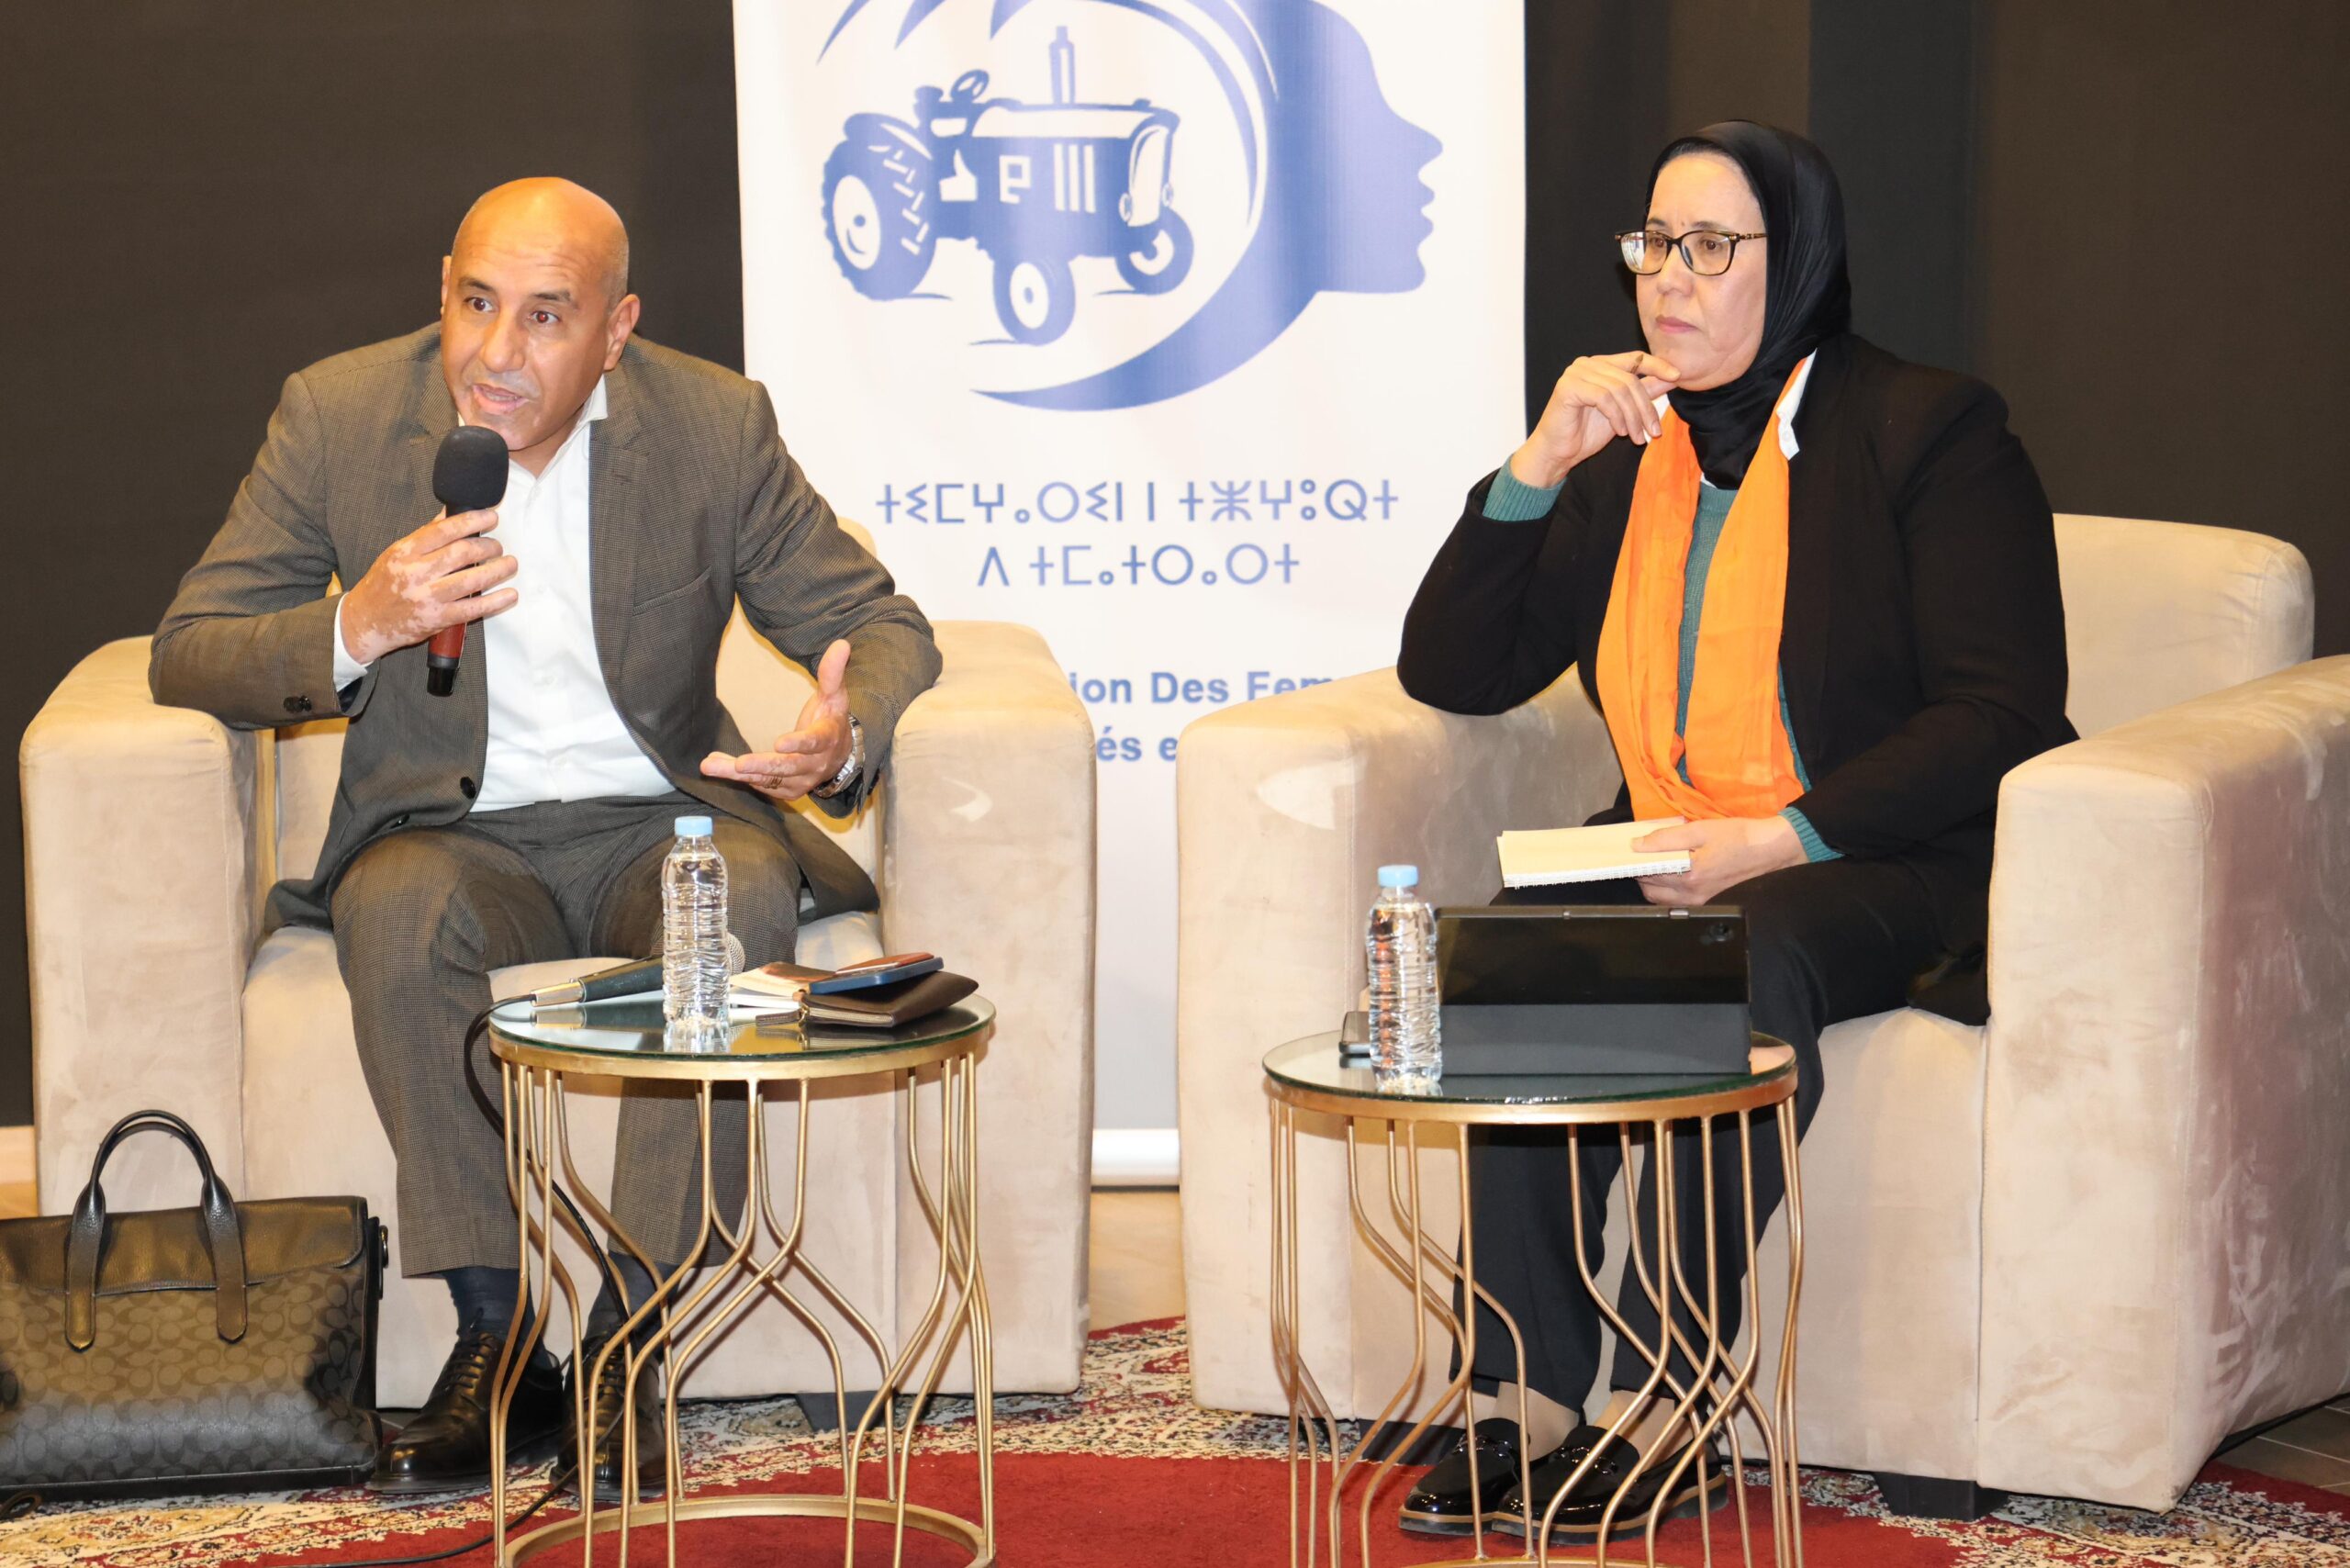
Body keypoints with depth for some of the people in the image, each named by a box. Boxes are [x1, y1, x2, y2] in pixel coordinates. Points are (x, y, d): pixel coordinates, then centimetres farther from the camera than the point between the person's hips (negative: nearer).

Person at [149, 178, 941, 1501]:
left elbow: (878, 623, 2)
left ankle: (621, 1351, -29)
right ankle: (497, 1341, -26)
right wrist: (357, 631, -24)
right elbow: (187, 656, -3)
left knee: (747, 889, -34)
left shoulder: (715, 425, -4)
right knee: (401, 906, -35)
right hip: (454, 836, 0)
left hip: (655, 822, 0)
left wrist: (846, 735, -23)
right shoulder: (340, 415, -4)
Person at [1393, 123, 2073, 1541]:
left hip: (1888, 876, -5)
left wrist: (1782, 840, -20)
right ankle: (1527, 1401, -28)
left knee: (1744, 964, -37)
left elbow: (2003, 715, -9)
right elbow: (1452, 674, 13)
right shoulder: (1626, 449, 15)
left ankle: (1662, 1409, -32)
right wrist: (1539, 465, -1)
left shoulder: (1929, 431, -2)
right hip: (1669, 863, 5)